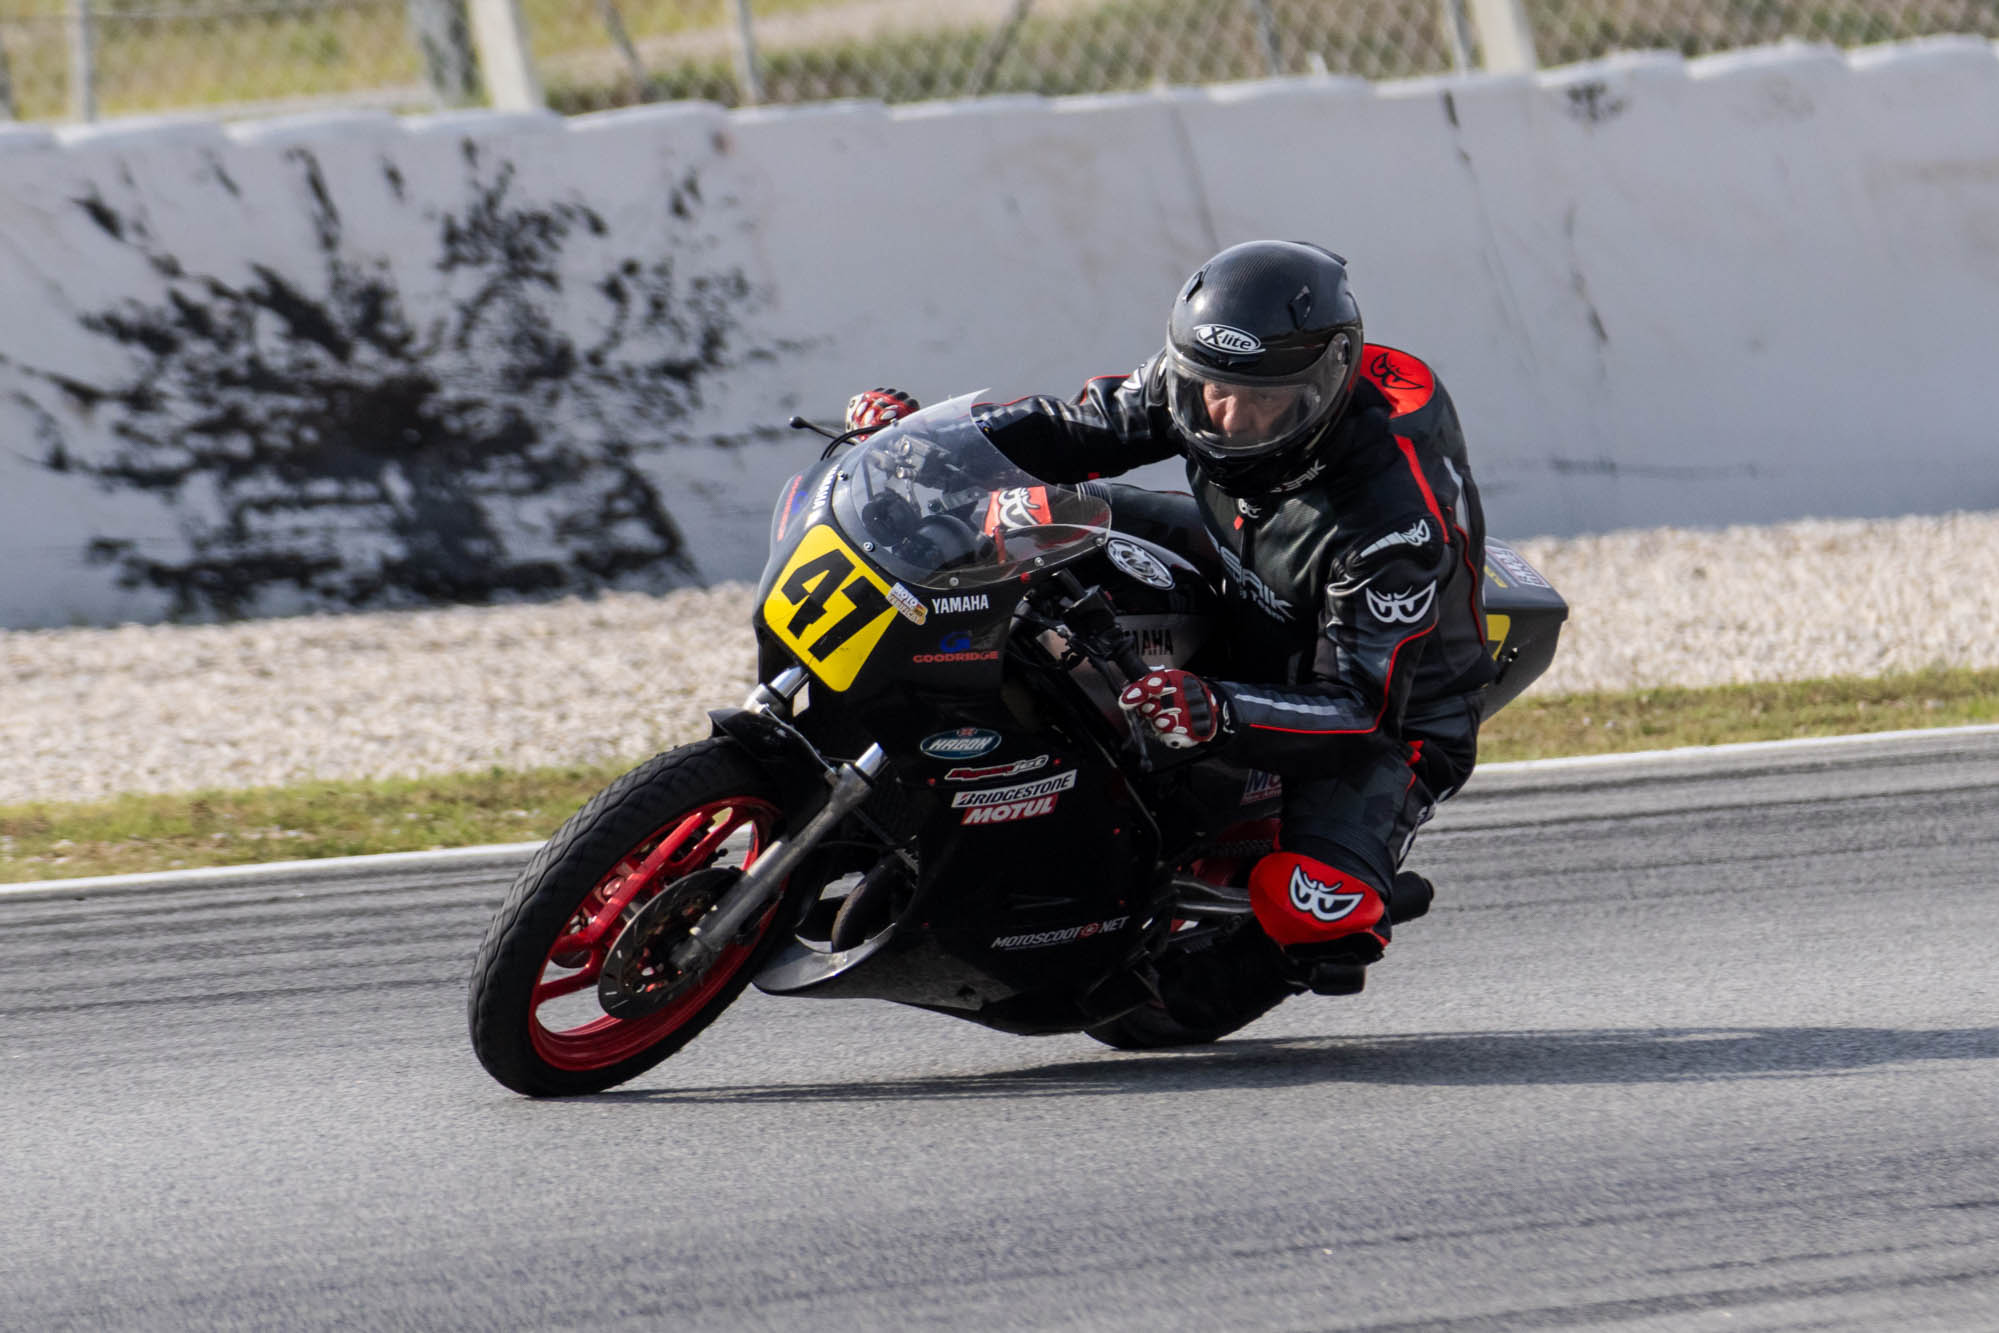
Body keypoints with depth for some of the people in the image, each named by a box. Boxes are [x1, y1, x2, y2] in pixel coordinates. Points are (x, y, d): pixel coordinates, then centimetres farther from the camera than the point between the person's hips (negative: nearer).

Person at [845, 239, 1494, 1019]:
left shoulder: (1394, 509, -38)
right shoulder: (1203, 380, -20)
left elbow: (1362, 710, -38)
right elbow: (1079, 430, -3)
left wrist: (1219, 715, -54)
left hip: (1396, 709, -7)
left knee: (1307, 901, -32)